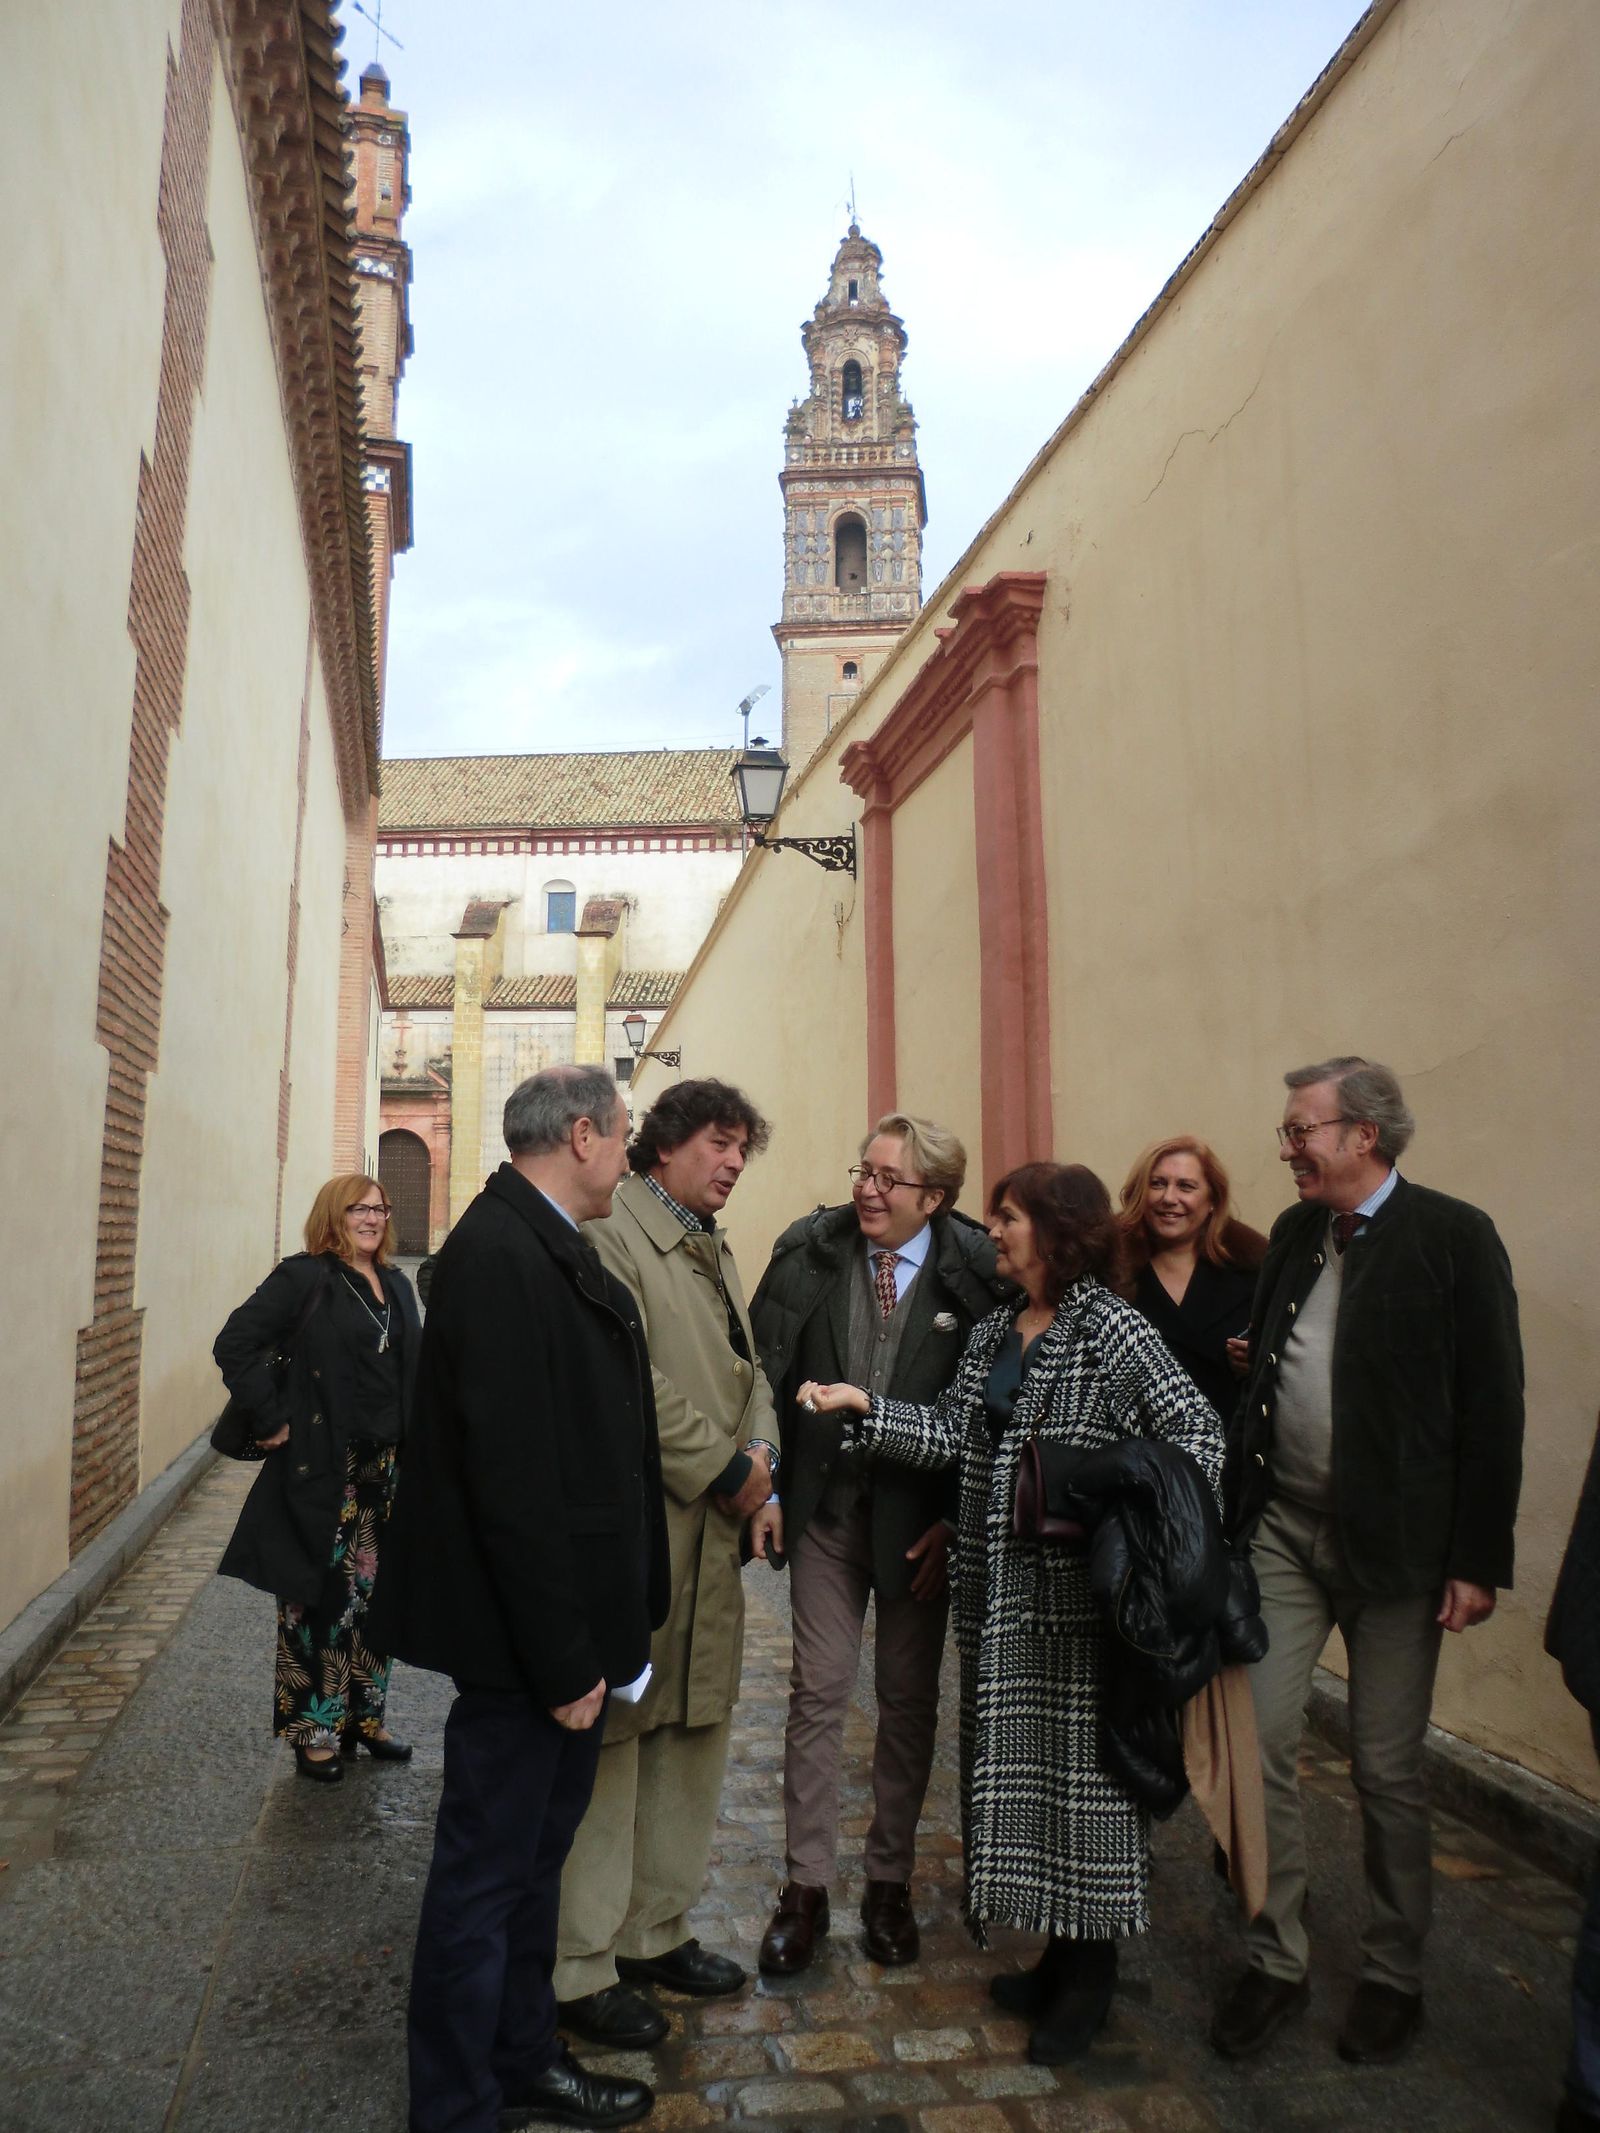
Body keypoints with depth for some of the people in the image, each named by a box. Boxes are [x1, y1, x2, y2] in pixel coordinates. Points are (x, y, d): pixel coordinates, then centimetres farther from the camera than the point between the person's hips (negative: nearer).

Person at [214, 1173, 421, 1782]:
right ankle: (314, 1731, 18)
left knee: (375, 1596, 13)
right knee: (321, 1599, 3)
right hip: (322, 1468, -6)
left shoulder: (396, 1286, 12)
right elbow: (235, 1345, -14)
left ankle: (364, 1717, 28)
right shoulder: (303, 1277, -8)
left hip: (387, 1468, 6)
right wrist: (272, 1421, -15)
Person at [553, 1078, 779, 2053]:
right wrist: (722, 1470, -14)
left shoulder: (716, 1251, 17)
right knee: (608, 1741, 2)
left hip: (713, 1535, 9)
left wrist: (761, 1451, -1)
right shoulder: (611, 1236, -13)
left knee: (695, 1731, 17)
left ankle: (658, 1934, 33)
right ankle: (582, 1968, 18)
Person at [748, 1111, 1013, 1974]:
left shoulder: (977, 1272, -12)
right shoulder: (808, 1250, -6)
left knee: (909, 1699, 13)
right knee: (818, 1691, 6)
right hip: (826, 1506, 1)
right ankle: (805, 1887, 23)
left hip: (923, 1517, -1)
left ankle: (890, 1882, 31)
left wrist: (959, 1520, -10)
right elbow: (763, 1371, -3)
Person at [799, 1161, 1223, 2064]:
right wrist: (864, 1407, -3)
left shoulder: (1110, 1326, -11)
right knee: (1017, 1766, 14)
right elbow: (954, 1433, 5)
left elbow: (1196, 1428, -14)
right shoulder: (993, 1332, 10)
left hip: (1081, 1590, -7)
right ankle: (1057, 1957, 32)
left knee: (1084, 1762, 5)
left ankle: (1091, 1975, 23)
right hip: (1003, 1587, 7)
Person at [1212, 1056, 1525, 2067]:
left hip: (1394, 1541, -4)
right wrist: (1238, 1508, 6)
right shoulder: (1294, 1233, 7)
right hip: (1283, 1528, 5)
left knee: (1389, 1768, 9)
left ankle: (1394, 1974, 31)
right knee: (1258, 1743, 5)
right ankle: (1278, 1959, 23)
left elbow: (1493, 1407, -9)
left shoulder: (1454, 1235, -9)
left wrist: (1478, 1559, -10)